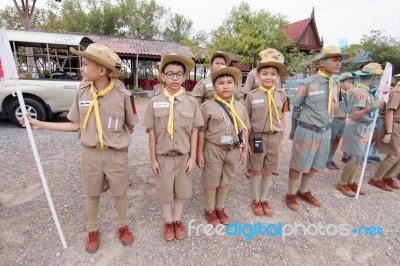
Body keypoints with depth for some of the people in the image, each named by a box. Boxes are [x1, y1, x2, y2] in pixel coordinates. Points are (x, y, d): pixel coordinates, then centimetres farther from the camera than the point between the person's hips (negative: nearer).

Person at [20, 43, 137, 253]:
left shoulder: (122, 95, -15)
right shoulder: (82, 93, -3)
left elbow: (129, 126, -2)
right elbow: (77, 125, 5)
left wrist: (116, 140, 2)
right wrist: (41, 125, 5)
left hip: (116, 154, -3)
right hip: (90, 154, 3)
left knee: (119, 193, 15)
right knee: (92, 194, 18)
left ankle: (123, 226, 41)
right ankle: (93, 231, 43)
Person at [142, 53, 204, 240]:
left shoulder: (191, 102, -6)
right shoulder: (155, 102, -7)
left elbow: (194, 131, -3)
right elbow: (152, 133, -4)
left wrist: (193, 157, -3)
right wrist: (153, 159, -2)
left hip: (184, 155, 1)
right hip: (163, 156, 0)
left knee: (181, 190, 16)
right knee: (165, 190, 15)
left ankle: (177, 220, 40)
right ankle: (168, 221, 39)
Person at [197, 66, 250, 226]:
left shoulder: (240, 107, 2)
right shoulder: (208, 107, -10)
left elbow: (245, 129, 8)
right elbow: (201, 131, -7)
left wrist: (245, 150, 7)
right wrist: (200, 153, -6)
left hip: (233, 150, 4)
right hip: (213, 149, -3)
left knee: (225, 181, 19)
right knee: (211, 182, 12)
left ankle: (220, 208, 40)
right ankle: (210, 210, 35)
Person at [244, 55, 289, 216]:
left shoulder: (281, 96, 2)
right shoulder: (252, 96, -7)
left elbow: (282, 118, 10)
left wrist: (282, 139, 11)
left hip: (274, 138, 3)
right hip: (257, 137, -2)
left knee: (268, 171, 14)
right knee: (256, 171, 11)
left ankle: (264, 200, 34)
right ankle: (255, 200, 31)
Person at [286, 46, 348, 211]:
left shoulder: (335, 85, 6)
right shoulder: (308, 83, -13)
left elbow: (332, 108, 17)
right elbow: (295, 107, -3)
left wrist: (326, 126, 17)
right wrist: (294, 129, 5)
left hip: (325, 132, 7)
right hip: (307, 131, -6)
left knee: (314, 165, 17)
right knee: (298, 165, 6)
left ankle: (303, 191, 37)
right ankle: (291, 194, 24)